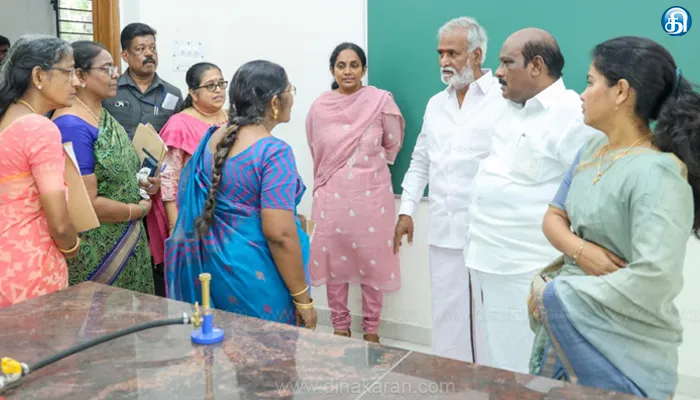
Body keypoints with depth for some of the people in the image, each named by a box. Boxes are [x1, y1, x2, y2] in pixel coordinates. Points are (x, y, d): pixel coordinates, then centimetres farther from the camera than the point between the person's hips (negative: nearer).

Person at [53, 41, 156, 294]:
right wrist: (139, 210, -10)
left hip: (127, 243, 9)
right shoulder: (72, 126, -20)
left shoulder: (104, 117, 8)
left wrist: (139, 183, 2)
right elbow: (87, 204, -23)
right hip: (94, 254, -9)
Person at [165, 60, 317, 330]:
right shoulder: (274, 152, -20)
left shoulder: (213, 138, 4)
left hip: (212, 264, 7)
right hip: (254, 275, -7)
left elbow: (189, 198, 15)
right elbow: (278, 233, -24)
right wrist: (302, 297, -16)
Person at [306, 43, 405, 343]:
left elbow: (392, 146, 6)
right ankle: (340, 328, 26)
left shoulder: (381, 101, -6)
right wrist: (330, 180, 13)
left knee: (372, 263, 7)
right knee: (334, 263, 9)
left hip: (371, 195, -2)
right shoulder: (319, 107, 1)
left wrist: (366, 164, 8)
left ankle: (371, 331, 23)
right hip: (332, 197, 2)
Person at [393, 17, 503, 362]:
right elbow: (420, 162, 19)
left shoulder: (505, 100, -8)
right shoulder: (435, 104, 14)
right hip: (443, 230, 6)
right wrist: (406, 210, 13)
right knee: (447, 314, 13)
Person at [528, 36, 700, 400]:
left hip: (623, 344, -7)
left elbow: (653, 281, -29)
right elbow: (554, 218, 6)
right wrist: (580, 251, -16)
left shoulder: (656, 173, -22)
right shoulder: (593, 150, 2)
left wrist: (555, 296, -21)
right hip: (572, 326, 7)